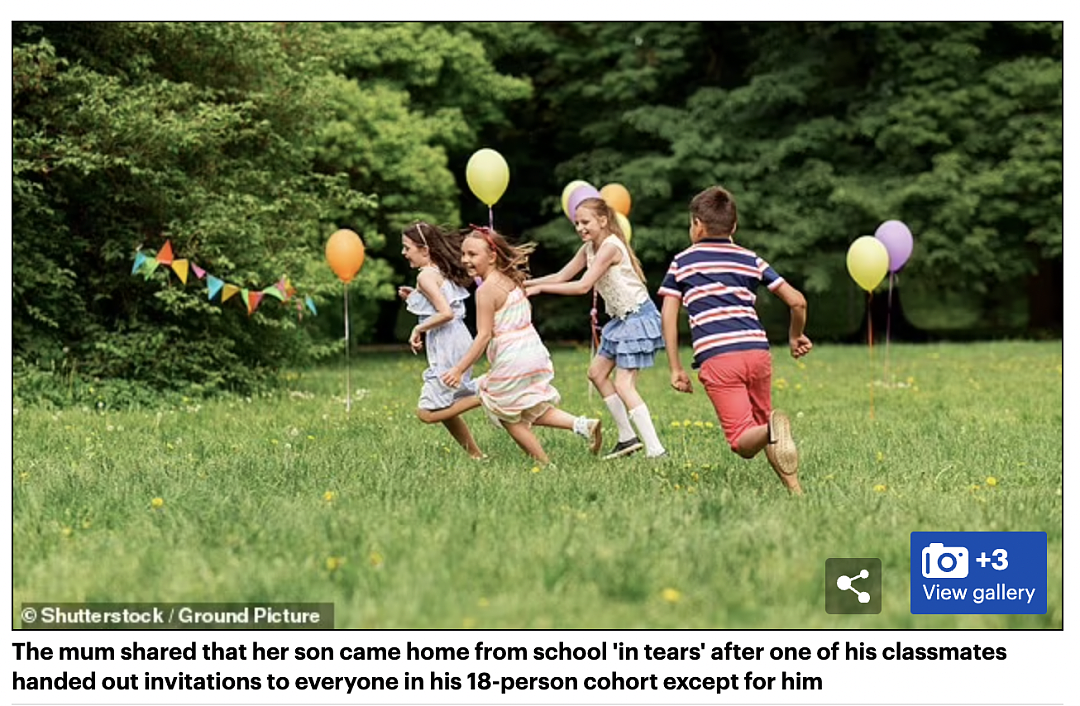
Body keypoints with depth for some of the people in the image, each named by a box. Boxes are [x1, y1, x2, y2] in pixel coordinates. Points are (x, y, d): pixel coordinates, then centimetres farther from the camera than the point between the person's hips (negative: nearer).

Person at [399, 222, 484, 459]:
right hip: (457, 341, 10)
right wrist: (415, 296, 14)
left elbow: (446, 313, -23)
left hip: (447, 347, -10)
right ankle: (476, 455, 17)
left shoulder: (426, 275, -13)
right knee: (444, 408, 17)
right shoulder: (442, 271, 14)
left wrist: (418, 329, -12)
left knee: (427, 413, -8)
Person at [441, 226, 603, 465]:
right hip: (536, 352, 8)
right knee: (533, 412, 21)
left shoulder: (487, 289, -15)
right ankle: (581, 424, 3)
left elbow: (484, 336, -18)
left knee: (511, 419, 9)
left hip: (511, 362, -8)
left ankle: (544, 465, 8)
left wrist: (459, 369, -16)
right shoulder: (511, 280, 10)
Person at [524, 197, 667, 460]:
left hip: (637, 317, -10)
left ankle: (656, 450, -18)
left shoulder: (610, 247, -20)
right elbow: (562, 277, 11)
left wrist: (540, 288, -21)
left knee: (623, 384, -14)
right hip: (621, 319, 10)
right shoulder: (589, 248, 8)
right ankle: (628, 437, 20)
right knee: (597, 373, 15)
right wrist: (525, 283, 2)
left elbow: (582, 286, -24)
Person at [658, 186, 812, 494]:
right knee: (760, 422, 21)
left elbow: (668, 316, 7)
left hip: (716, 359, -3)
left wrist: (675, 368, 11)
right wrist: (796, 337, 33)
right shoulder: (750, 260, 20)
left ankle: (772, 429, -40)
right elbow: (797, 301, 15)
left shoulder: (682, 262, 16)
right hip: (757, 350, 3)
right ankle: (795, 488, 4)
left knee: (743, 441, -6)